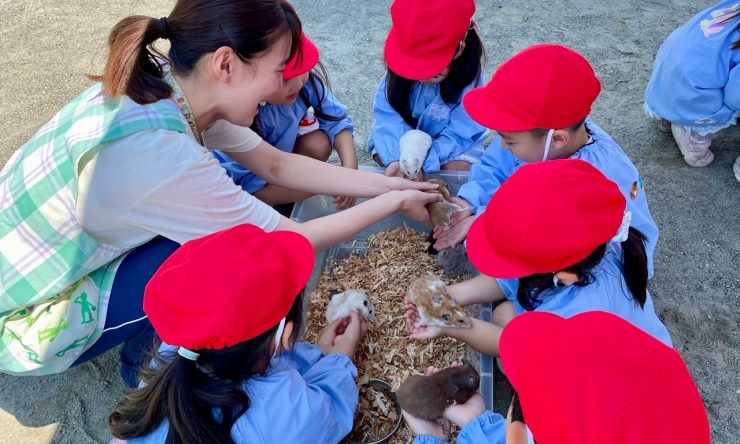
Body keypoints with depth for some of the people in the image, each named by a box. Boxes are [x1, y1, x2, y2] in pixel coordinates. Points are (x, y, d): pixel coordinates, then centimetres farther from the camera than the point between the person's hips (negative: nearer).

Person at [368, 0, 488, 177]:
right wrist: (396, 160, -45)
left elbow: (457, 134, -26)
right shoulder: (400, 68, -23)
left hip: (451, 143, -1)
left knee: (456, 169, -27)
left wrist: (421, 163, -40)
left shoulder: (470, 77, -28)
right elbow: (389, 117, -27)